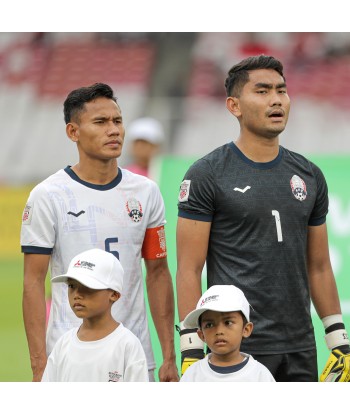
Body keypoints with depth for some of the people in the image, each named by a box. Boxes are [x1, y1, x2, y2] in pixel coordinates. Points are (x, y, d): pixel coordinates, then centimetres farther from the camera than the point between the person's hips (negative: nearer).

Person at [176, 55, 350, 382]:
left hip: (299, 351, 5)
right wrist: (191, 349, -14)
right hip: (236, 350, -5)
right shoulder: (207, 175, -5)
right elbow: (189, 270, -7)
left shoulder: (309, 176, 12)